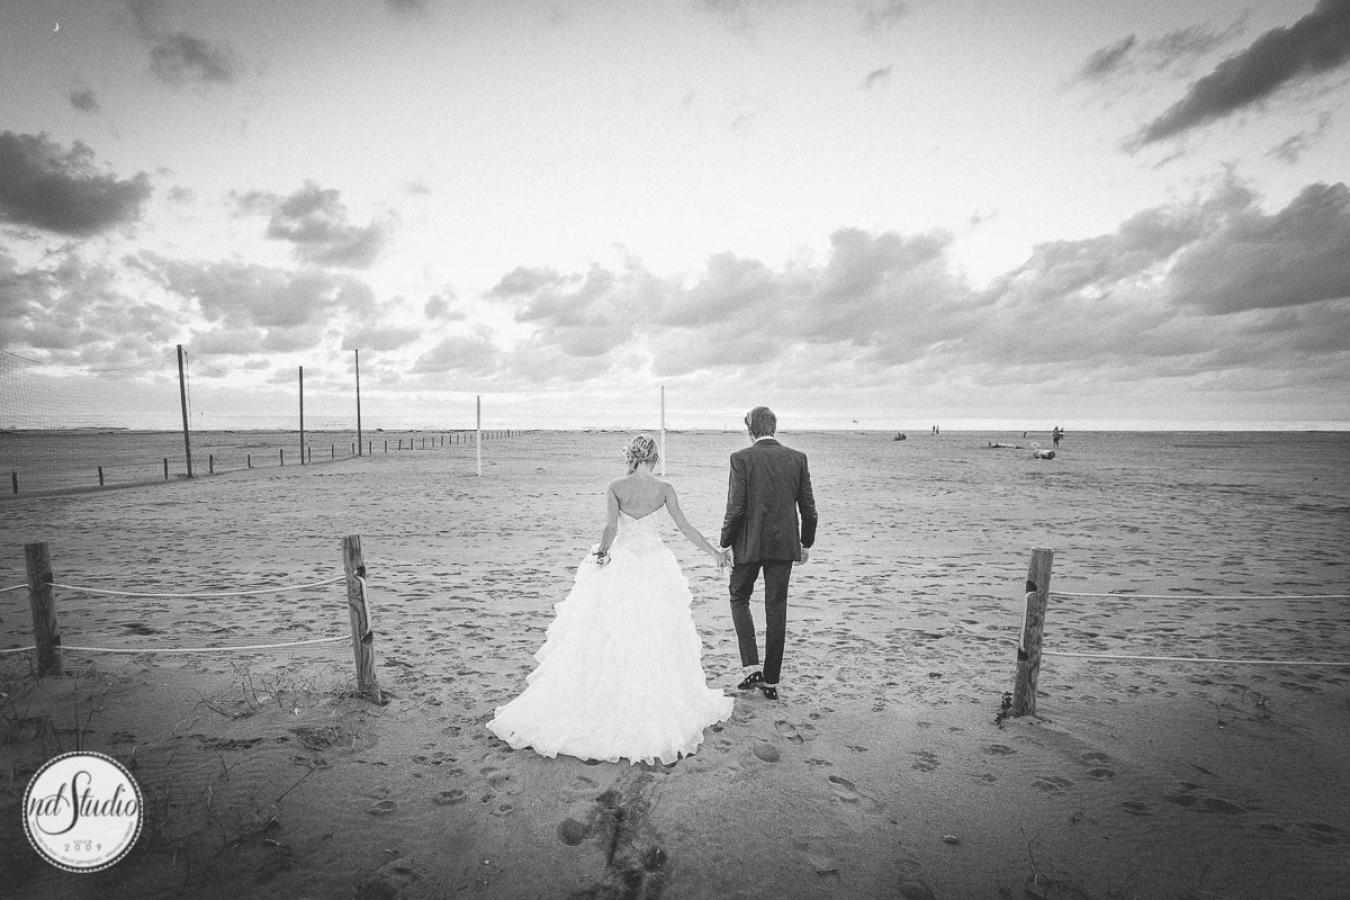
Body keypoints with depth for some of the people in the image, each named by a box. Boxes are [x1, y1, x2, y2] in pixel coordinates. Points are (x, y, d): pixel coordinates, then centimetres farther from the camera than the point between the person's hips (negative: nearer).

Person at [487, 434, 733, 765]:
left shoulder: (615, 487, -7)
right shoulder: (664, 488, -6)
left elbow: (611, 526, -21)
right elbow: (685, 527, -5)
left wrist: (603, 551, -10)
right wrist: (714, 552, 3)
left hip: (619, 563, 0)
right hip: (654, 567, 1)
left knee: (610, 636, 11)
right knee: (654, 638, 12)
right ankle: (658, 703, 22)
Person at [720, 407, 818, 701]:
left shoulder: (741, 458, -10)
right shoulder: (798, 458, 1)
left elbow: (735, 508, -13)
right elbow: (808, 508, 3)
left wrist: (725, 544, -2)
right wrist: (806, 543, 16)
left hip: (749, 544, -3)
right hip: (785, 544, 3)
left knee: (739, 599, 19)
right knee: (776, 611, 12)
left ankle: (751, 667, 10)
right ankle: (771, 680, 21)